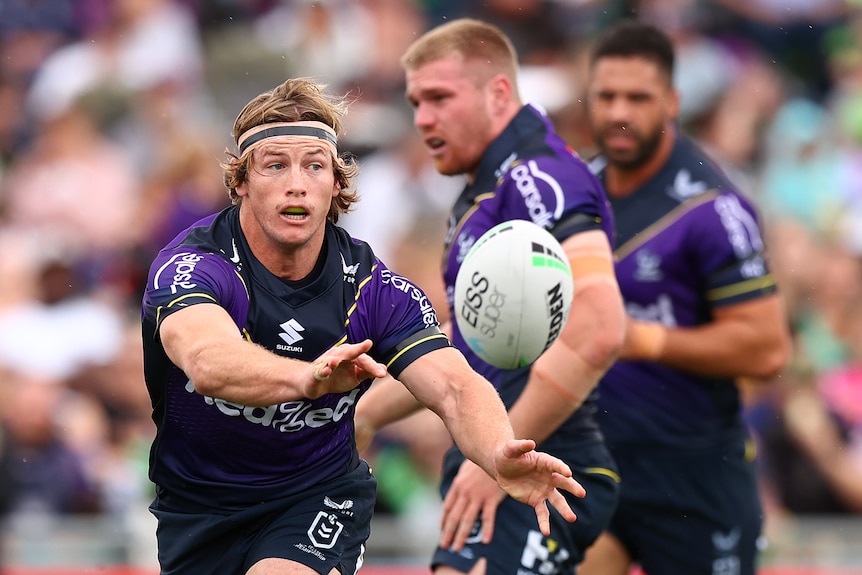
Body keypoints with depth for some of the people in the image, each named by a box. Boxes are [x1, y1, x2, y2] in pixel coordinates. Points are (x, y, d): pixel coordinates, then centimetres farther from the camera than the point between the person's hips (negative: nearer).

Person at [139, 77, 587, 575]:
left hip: (320, 497, 0)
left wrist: (499, 455, -48)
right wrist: (305, 377, -65)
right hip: (197, 510, 0)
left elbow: (455, 387, -24)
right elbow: (207, 361, -43)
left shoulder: (370, 285, -11)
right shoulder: (191, 264, -21)